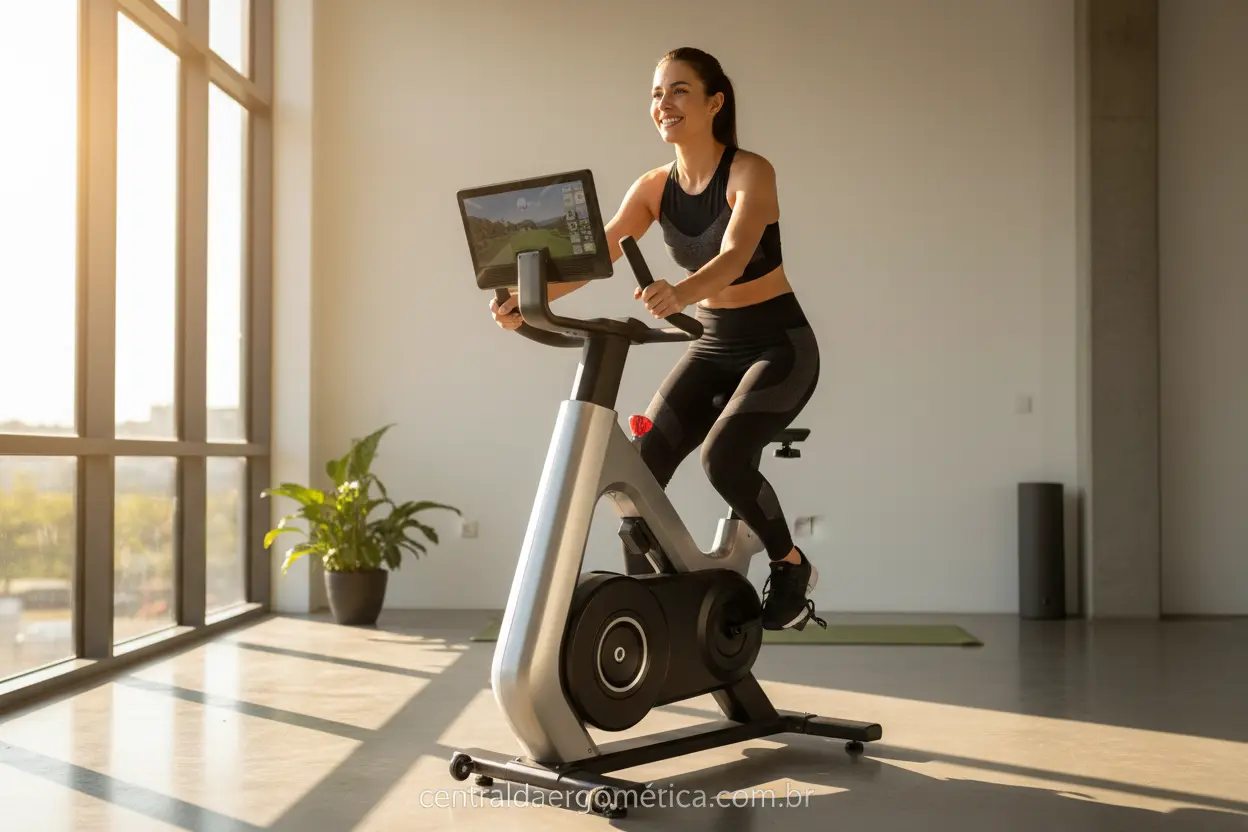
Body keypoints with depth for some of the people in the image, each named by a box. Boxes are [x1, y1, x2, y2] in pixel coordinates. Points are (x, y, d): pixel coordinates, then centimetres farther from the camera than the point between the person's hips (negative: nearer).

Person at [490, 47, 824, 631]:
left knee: (722, 458, -26)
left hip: (779, 345, -5)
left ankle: (791, 567, 1)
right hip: (713, 346, 6)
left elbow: (734, 256, -35)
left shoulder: (750, 173, -17)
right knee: (641, 468, -10)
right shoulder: (654, 188, -2)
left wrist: (680, 293, -56)